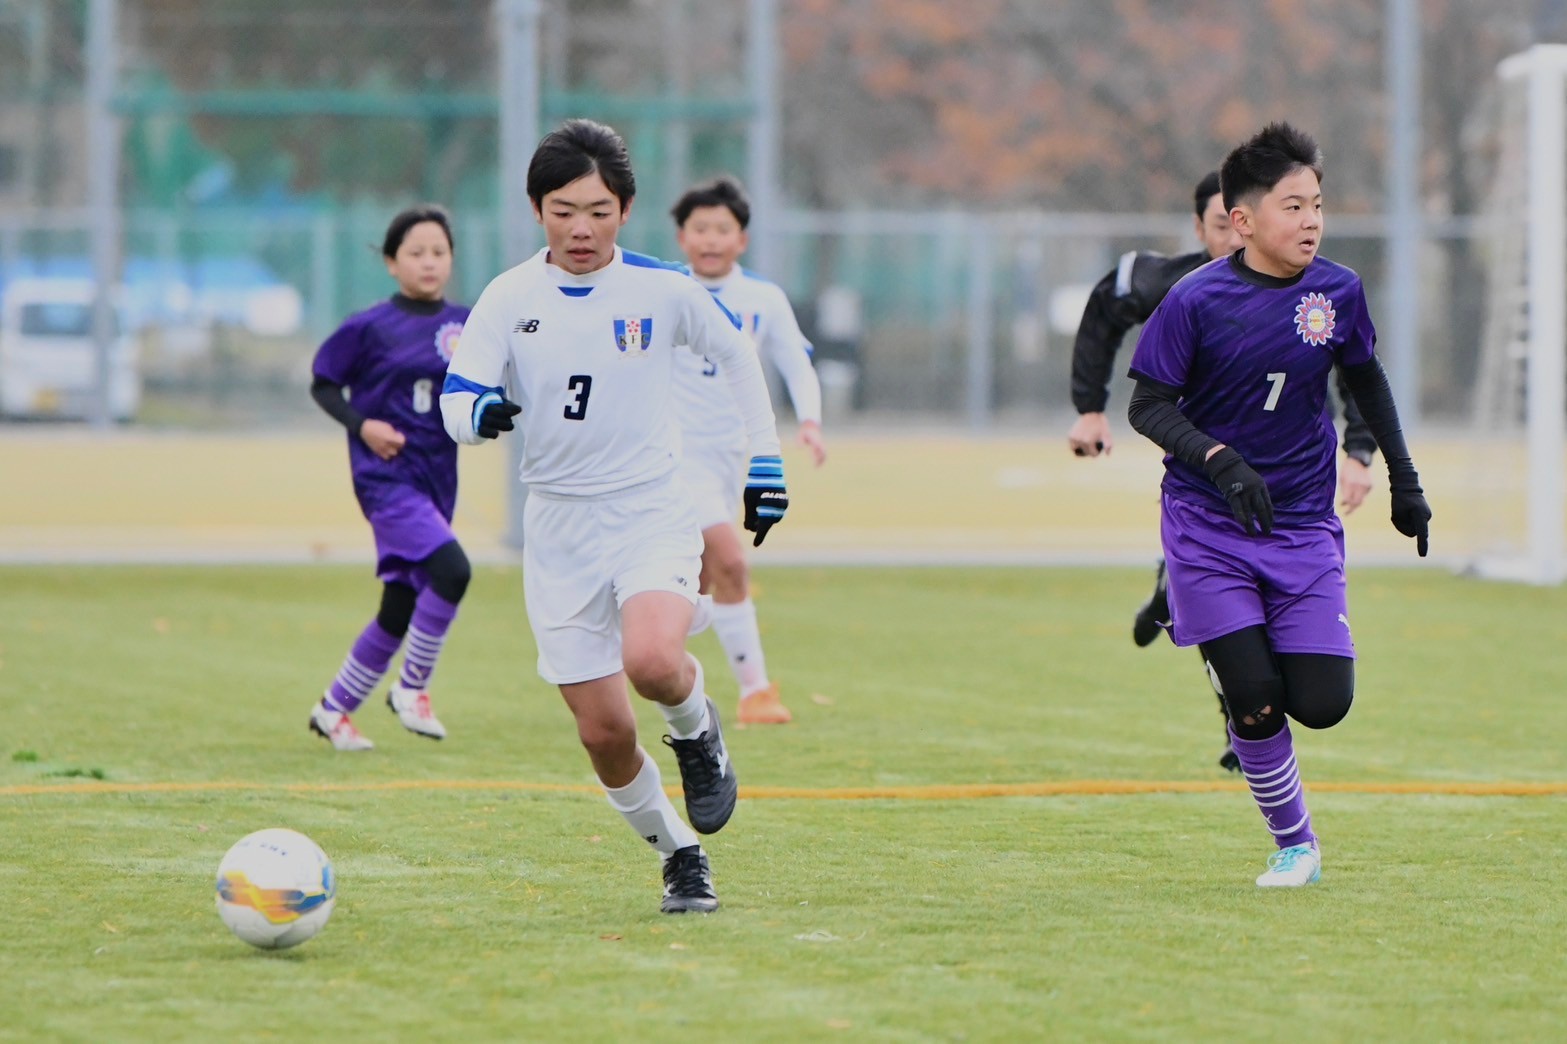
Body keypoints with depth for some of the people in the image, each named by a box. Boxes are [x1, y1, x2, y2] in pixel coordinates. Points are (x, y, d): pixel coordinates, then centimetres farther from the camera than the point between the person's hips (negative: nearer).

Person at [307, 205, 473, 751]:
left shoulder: (466, 324, 7)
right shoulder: (370, 327, -5)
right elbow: (323, 384, 3)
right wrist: (362, 424, -13)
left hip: (437, 481, 6)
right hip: (387, 476, -6)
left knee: (400, 611, 9)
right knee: (451, 569, -26)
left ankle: (334, 708, 26)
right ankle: (412, 687, -9)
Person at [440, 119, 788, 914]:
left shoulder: (662, 290, -4)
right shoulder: (509, 299, -3)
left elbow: (735, 354, 13)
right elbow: (455, 397, -9)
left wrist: (764, 460, 14)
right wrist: (481, 411, -33)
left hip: (652, 511, -2)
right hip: (558, 528, 2)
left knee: (652, 660, -31)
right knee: (603, 730, 1)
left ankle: (697, 730, 4)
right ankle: (681, 857, 24)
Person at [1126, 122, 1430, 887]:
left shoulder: (1338, 292, -1)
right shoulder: (1196, 301, -12)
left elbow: (1365, 378, 16)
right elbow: (1147, 406, -9)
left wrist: (1403, 478, 19)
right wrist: (1219, 460, -24)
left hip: (1304, 527, 3)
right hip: (1209, 528, -3)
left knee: (1322, 703, -9)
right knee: (1254, 698, -10)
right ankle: (1294, 845, 11)